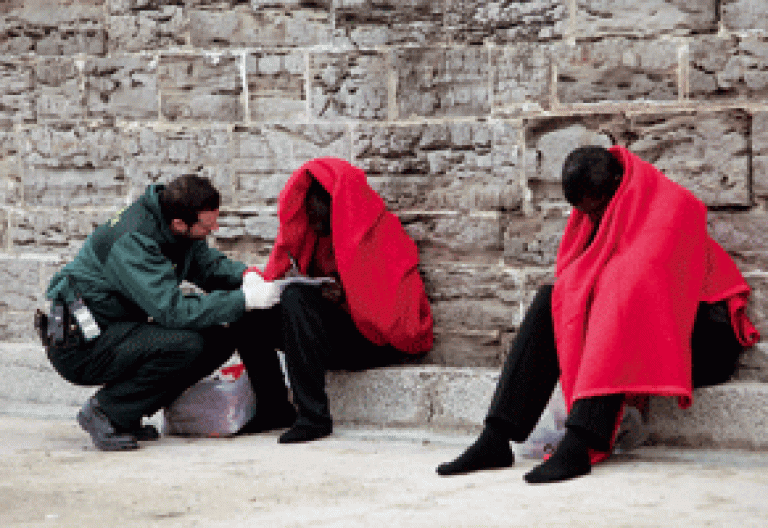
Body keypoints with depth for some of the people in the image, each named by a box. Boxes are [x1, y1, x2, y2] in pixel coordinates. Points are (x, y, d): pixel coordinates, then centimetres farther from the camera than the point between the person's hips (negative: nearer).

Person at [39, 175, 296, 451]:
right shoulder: (132, 241, -28)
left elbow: (209, 264, 12)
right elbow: (173, 311, -33)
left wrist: (246, 275, -10)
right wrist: (244, 299, -31)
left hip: (119, 329, 9)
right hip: (79, 345, -9)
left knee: (224, 332, -3)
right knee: (185, 345, -29)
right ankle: (104, 413, -15)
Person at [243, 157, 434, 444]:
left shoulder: (381, 232, -7)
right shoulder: (314, 234, 12)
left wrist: (345, 295, -27)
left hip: (380, 341, -7)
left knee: (296, 298, -30)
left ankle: (313, 416, -30)